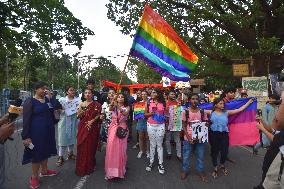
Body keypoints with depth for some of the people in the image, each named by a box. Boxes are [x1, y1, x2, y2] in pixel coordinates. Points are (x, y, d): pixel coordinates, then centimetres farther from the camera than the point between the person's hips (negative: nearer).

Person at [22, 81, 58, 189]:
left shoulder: (48, 100, 6)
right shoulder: (30, 102, -12)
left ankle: (44, 171, 38)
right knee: (37, 153, 6)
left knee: (45, 151, 19)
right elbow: (26, 120, -13)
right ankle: (34, 177, 24)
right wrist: (26, 136, -15)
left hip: (48, 131, 6)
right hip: (36, 132, -6)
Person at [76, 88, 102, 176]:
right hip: (83, 127, 2)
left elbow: (98, 115, -4)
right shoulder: (82, 104, 8)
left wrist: (92, 121, -17)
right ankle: (81, 167, 18)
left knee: (90, 146, 3)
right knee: (82, 146, 4)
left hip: (92, 128, -2)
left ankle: (89, 166, 19)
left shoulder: (96, 104, 1)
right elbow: (78, 116, 3)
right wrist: (80, 108, -13)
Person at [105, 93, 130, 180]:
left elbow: (125, 113, -20)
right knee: (111, 148, 1)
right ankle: (111, 170, 16)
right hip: (113, 128, 2)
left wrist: (118, 106, -33)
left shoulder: (127, 107, 2)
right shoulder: (114, 106, 7)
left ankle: (120, 169, 20)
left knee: (120, 149, 2)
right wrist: (113, 101, -32)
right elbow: (110, 109, -17)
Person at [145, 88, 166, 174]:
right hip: (150, 125, 0)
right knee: (152, 144, 10)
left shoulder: (163, 103, -1)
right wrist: (151, 113, -14)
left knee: (159, 144, 7)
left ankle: (160, 163, 18)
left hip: (160, 125, 0)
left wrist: (164, 117, -6)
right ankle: (151, 162, 25)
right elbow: (145, 114, 3)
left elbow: (165, 113, 13)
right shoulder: (149, 102, -2)